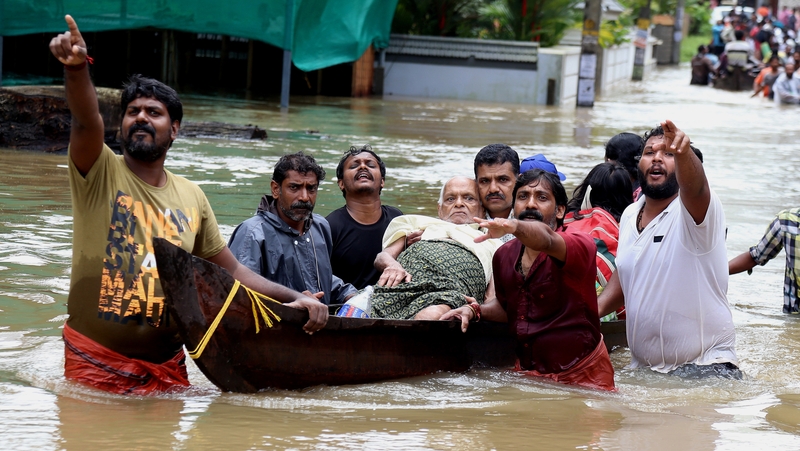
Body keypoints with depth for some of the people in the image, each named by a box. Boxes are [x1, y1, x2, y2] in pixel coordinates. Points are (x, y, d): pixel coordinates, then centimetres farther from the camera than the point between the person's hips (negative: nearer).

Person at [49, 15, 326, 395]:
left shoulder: (191, 198, 10)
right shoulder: (99, 173, -4)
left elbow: (231, 271, 17)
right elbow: (87, 120, -24)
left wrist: (294, 298, 5)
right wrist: (76, 68, -44)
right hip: (95, 360, -4)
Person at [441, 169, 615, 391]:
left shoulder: (579, 246, -16)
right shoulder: (504, 256, 3)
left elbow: (546, 239, -40)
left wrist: (513, 226, -60)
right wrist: (475, 311, 1)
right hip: (527, 373, 5)